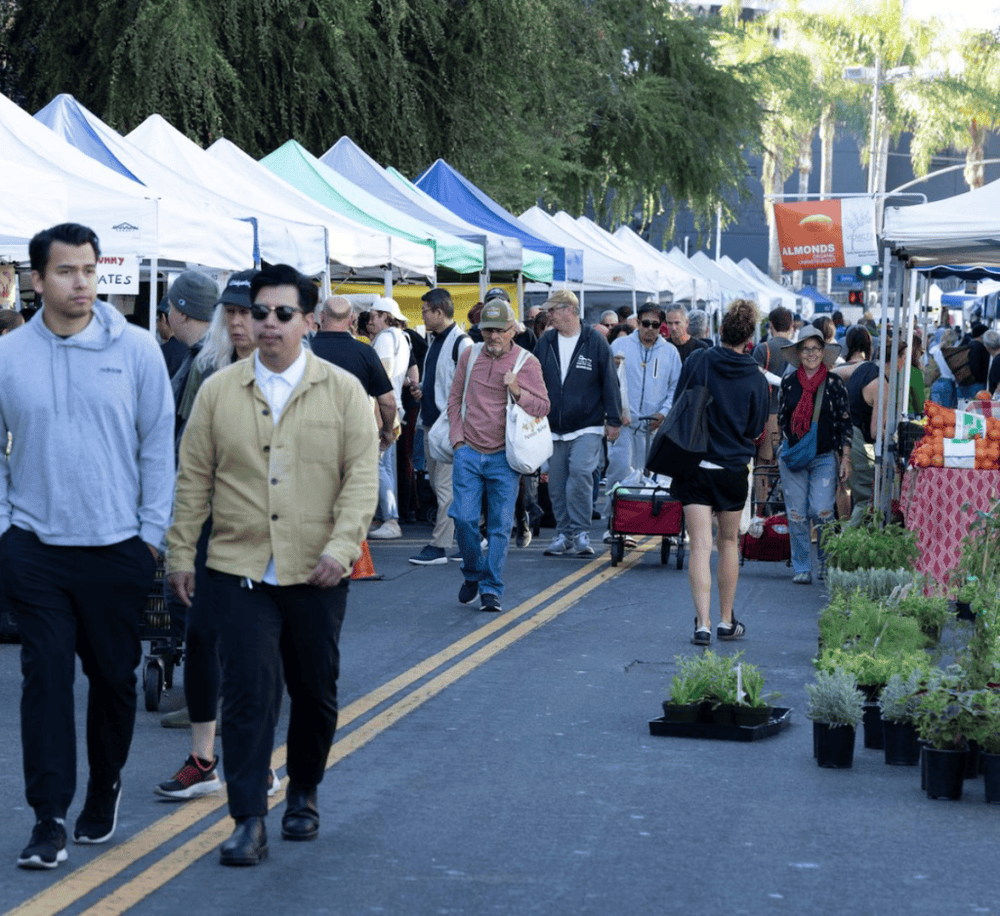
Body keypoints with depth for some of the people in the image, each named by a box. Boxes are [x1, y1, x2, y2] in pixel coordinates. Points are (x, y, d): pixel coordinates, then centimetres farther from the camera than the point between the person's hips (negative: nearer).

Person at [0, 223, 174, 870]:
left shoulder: (136, 350, -2)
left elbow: (159, 445, 1)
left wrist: (151, 531, -2)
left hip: (117, 547, 0)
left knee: (114, 677, 11)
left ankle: (105, 788, 31)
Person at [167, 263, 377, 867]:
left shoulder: (343, 391, 1)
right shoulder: (219, 392, 4)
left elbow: (362, 475, -4)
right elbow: (194, 477, 8)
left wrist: (341, 545, -15)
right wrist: (181, 552, 6)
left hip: (318, 572, 0)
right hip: (241, 568, 0)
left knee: (316, 690, 12)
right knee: (248, 691, -8)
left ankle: (304, 795, 33)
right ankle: (249, 823, -7)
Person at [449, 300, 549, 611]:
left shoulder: (527, 362, -1)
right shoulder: (469, 355, 8)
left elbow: (543, 407, -1)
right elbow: (455, 397, 16)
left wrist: (518, 392, -19)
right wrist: (457, 437, 7)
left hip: (504, 457, -2)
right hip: (468, 452, 2)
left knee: (500, 525, -2)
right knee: (464, 518, -5)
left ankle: (491, 589, 6)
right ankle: (473, 574, 18)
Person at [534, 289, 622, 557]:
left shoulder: (594, 342, -2)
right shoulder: (546, 342, 7)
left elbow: (609, 382, 1)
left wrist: (613, 420, -1)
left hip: (587, 427, -4)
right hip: (554, 428, 4)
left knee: (580, 473, -19)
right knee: (557, 483, 6)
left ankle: (580, 532, -8)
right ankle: (563, 534, 18)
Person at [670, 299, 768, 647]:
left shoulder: (697, 361, -7)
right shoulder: (756, 379, -6)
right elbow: (757, 429, 4)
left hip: (693, 466, -1)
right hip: (734, 471, 1)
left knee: (701, 546, -3)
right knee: (729, 543, 17)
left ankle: (703, 623, -13)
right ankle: (726, 621, 25)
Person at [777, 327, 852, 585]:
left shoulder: (834, 383, 0)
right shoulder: (788, 382, 5)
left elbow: (845, 423, 2)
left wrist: (845, 458, -2)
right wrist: (780, 452, 8)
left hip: (825, 457, -2)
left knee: (822, 512, -10)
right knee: (796, 515, 1)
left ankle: (827, 563, 8)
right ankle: (801, 567, 12)